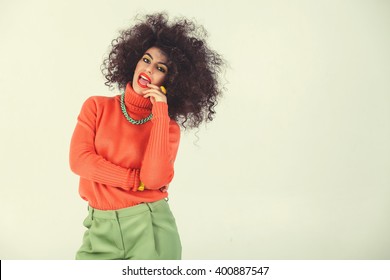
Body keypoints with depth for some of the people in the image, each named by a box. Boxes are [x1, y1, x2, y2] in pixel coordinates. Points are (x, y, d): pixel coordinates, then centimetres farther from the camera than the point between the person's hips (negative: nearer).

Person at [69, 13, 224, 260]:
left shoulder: (169, 126, 0)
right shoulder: (97, 106, 4)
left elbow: (154, 178, -15)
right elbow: (79, 159, -7)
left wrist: (160, 115, -15)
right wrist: (138, 181, -8)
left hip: (151, 228, -1)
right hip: (101, 229, 1)